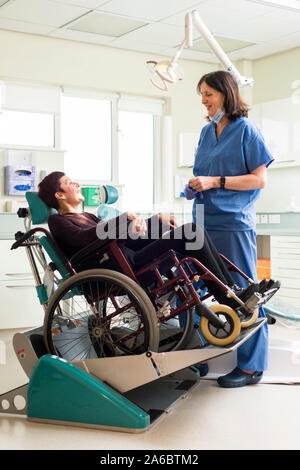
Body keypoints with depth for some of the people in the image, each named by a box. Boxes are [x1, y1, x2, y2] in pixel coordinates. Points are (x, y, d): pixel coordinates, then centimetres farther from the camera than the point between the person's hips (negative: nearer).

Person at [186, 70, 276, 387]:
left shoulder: (246, 130, -3)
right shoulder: (207, 132, 16)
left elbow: (259, 180, -8)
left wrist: (216, 182, -14)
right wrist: (195, 187, 3)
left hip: (234, 222, -6)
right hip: (204, 221, 7)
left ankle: (251, 365, 8)